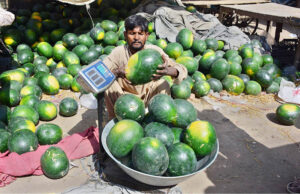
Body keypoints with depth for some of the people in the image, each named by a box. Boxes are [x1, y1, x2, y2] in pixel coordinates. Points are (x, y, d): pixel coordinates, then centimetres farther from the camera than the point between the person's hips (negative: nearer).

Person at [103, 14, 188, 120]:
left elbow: (183, 70, -26)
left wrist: (169, 71, -51)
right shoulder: (119, 52, -18)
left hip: (148, 97, 0)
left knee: (163, 84, -26)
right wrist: (117, 72, -48)